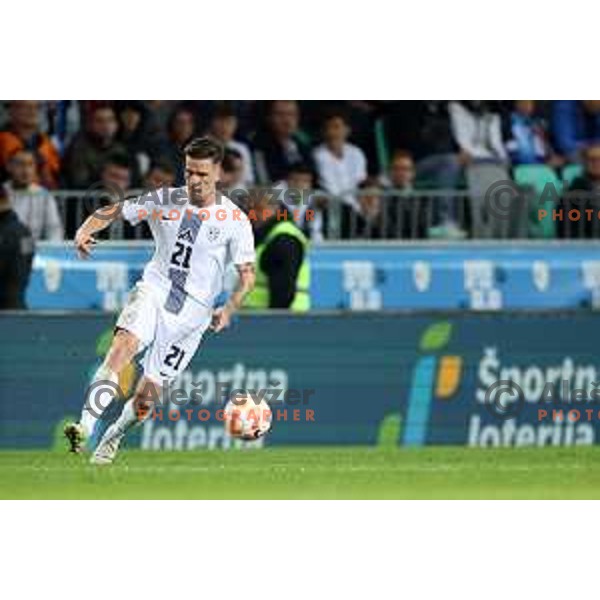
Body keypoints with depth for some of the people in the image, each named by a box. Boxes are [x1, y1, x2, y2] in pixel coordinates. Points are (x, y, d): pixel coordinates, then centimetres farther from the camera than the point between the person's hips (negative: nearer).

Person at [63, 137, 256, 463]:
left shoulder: (235, 220, -3)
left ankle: (112, 439, 29)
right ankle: (85, 427, -38)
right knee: (125, 342, -30)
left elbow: (247, 274, 1)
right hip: (154, 290, 1)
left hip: (192, 310, -1)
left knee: (147, 393, -1)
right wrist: (85, 231, -13)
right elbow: (112, 212, 8)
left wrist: (228, 310, -16)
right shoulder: (164, 201, 2)